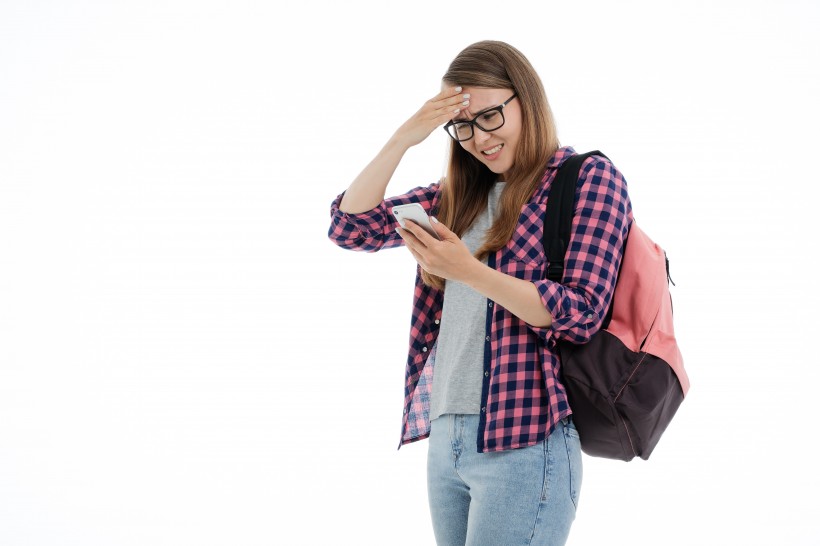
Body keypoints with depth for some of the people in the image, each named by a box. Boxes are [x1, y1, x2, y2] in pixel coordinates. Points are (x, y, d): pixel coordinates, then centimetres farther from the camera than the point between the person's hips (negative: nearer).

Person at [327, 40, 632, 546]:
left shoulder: (590, 177, -1)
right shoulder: (460, 195, 16)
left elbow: (581, 312, -11)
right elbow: (350, 226, 13)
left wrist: (469, 271, -20)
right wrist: (403, 139, 2)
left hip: (523, 442, -6)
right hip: (445, 437, 7)